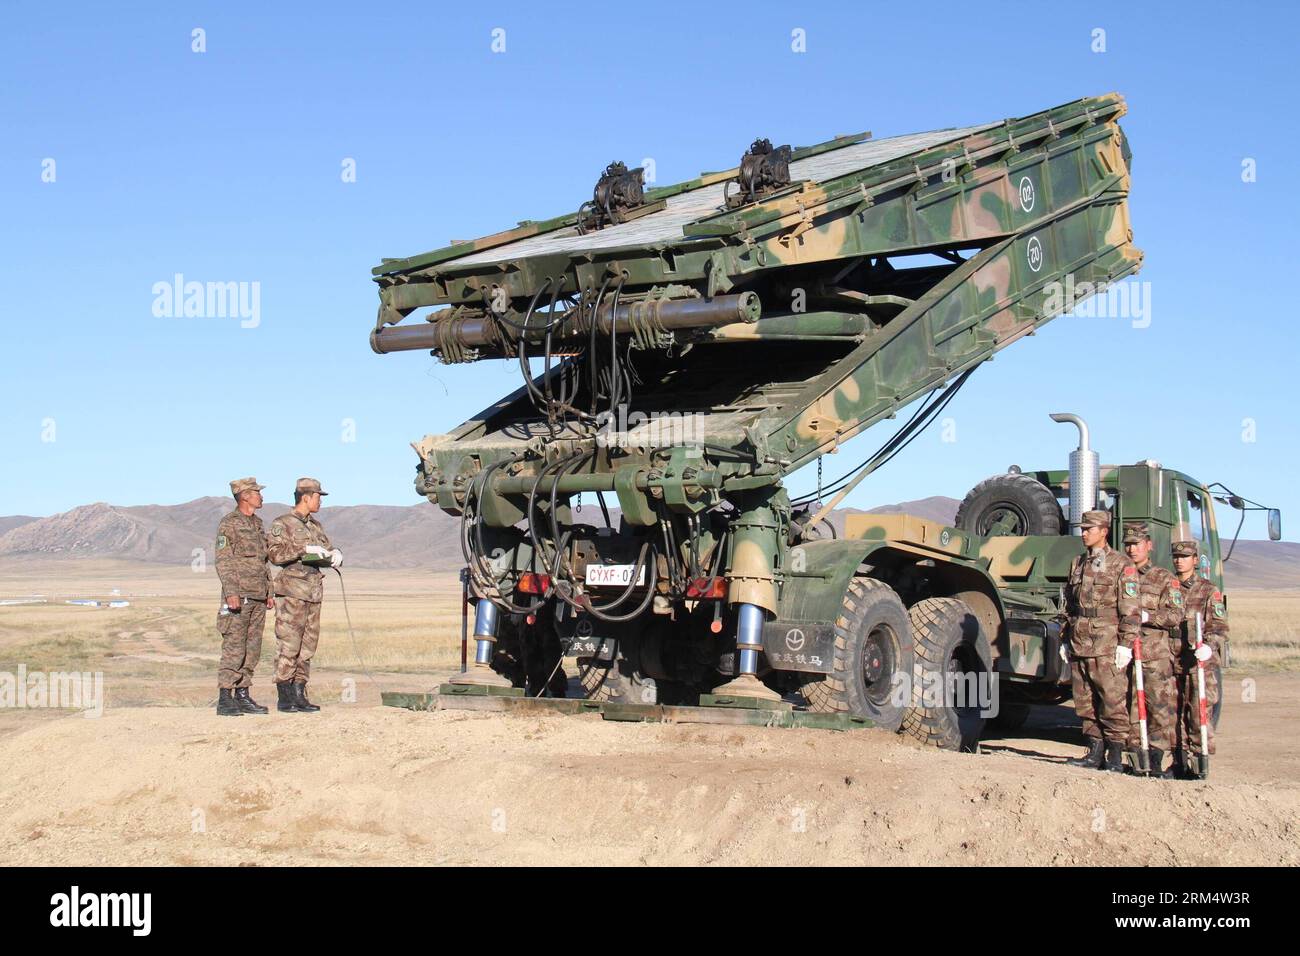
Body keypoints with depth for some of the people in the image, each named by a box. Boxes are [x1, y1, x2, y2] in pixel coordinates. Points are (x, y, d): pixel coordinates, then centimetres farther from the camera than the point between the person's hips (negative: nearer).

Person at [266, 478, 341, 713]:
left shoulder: (315, 525, 19)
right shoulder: (282, 524, -3)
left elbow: (327, 549, 21)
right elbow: (274, 553, -16)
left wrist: (335, 554, -3)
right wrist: (304, 549, -23)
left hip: (314, 592, 7)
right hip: (291, 592, -7)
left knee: (307, 647, 7)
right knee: (288, 646, -7)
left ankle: (299, 694, 12)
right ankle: (284, 697, -4)